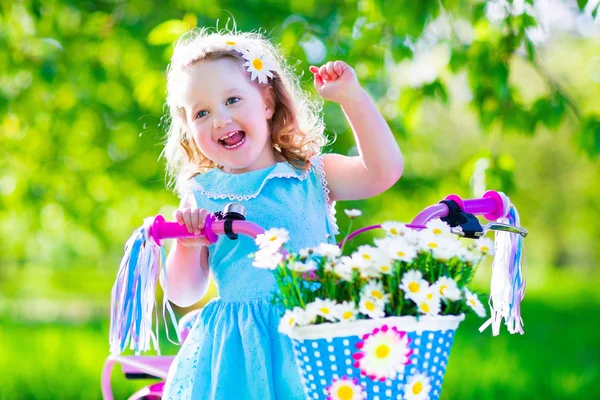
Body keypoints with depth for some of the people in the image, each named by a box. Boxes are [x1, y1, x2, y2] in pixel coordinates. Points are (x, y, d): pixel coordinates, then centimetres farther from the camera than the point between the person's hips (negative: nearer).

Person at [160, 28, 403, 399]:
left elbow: (384, 170, -8)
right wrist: (187, 247, -11)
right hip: (239, 354, 1)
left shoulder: (311, 176, 7)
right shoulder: (200, 196, 7)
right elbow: (184, 295, 8)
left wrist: (350, 95, -7)